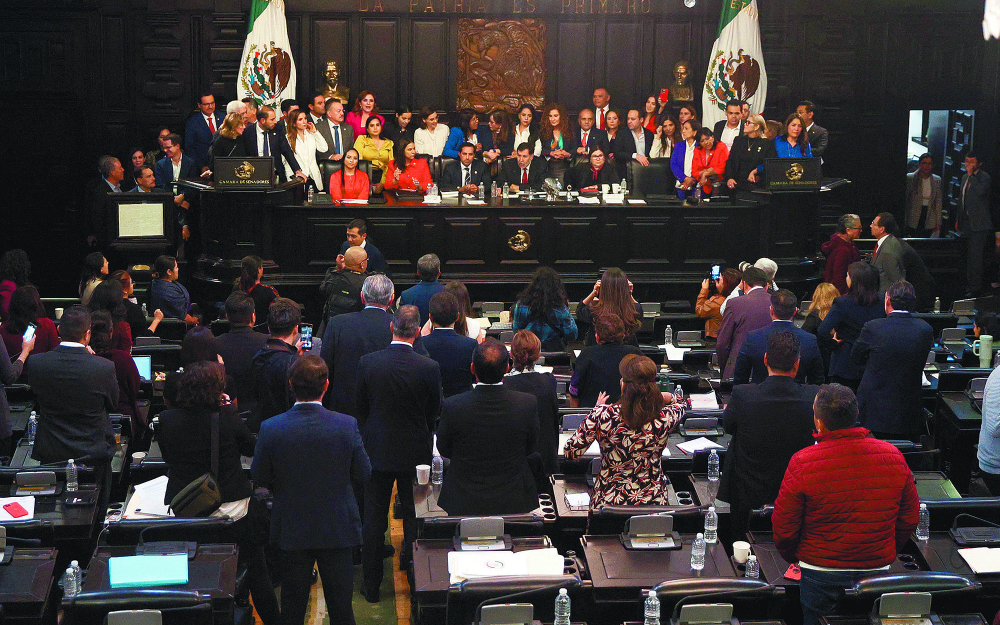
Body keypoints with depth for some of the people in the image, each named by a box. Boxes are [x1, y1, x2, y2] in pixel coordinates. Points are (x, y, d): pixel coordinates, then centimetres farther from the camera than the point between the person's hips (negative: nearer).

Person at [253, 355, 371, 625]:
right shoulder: (347, 426, -17)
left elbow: (260, 478, -3)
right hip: (338, 530, 0)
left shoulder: (270, 429, -16)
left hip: (292, 531, 0)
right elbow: (363, 474, -5)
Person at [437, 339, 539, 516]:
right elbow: (530, 448, 0)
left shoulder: (452, 406, -18)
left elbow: (444, 450, -1)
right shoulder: (528, 403, -16)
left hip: (464, 506, 0)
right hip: (514, 503, 0)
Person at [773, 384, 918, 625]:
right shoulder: (892, 456, -6)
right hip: (878, 571, 3)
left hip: (820, 574, -3)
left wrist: (792, 557, 12)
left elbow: (784, 527, -9)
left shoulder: (802, 463, -17)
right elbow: (910, 519, 6)